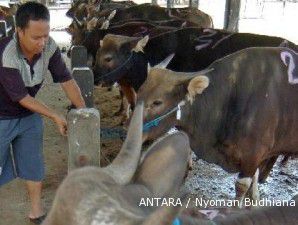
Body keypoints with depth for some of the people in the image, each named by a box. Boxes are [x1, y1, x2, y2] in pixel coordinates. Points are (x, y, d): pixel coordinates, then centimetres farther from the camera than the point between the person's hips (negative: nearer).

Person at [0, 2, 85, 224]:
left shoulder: (49, 47, -19)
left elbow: (66, 79, -10)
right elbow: (21, 97, -25)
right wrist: (56, 117, -20)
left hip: (30, 116, 5)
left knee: (34, 165, 12)